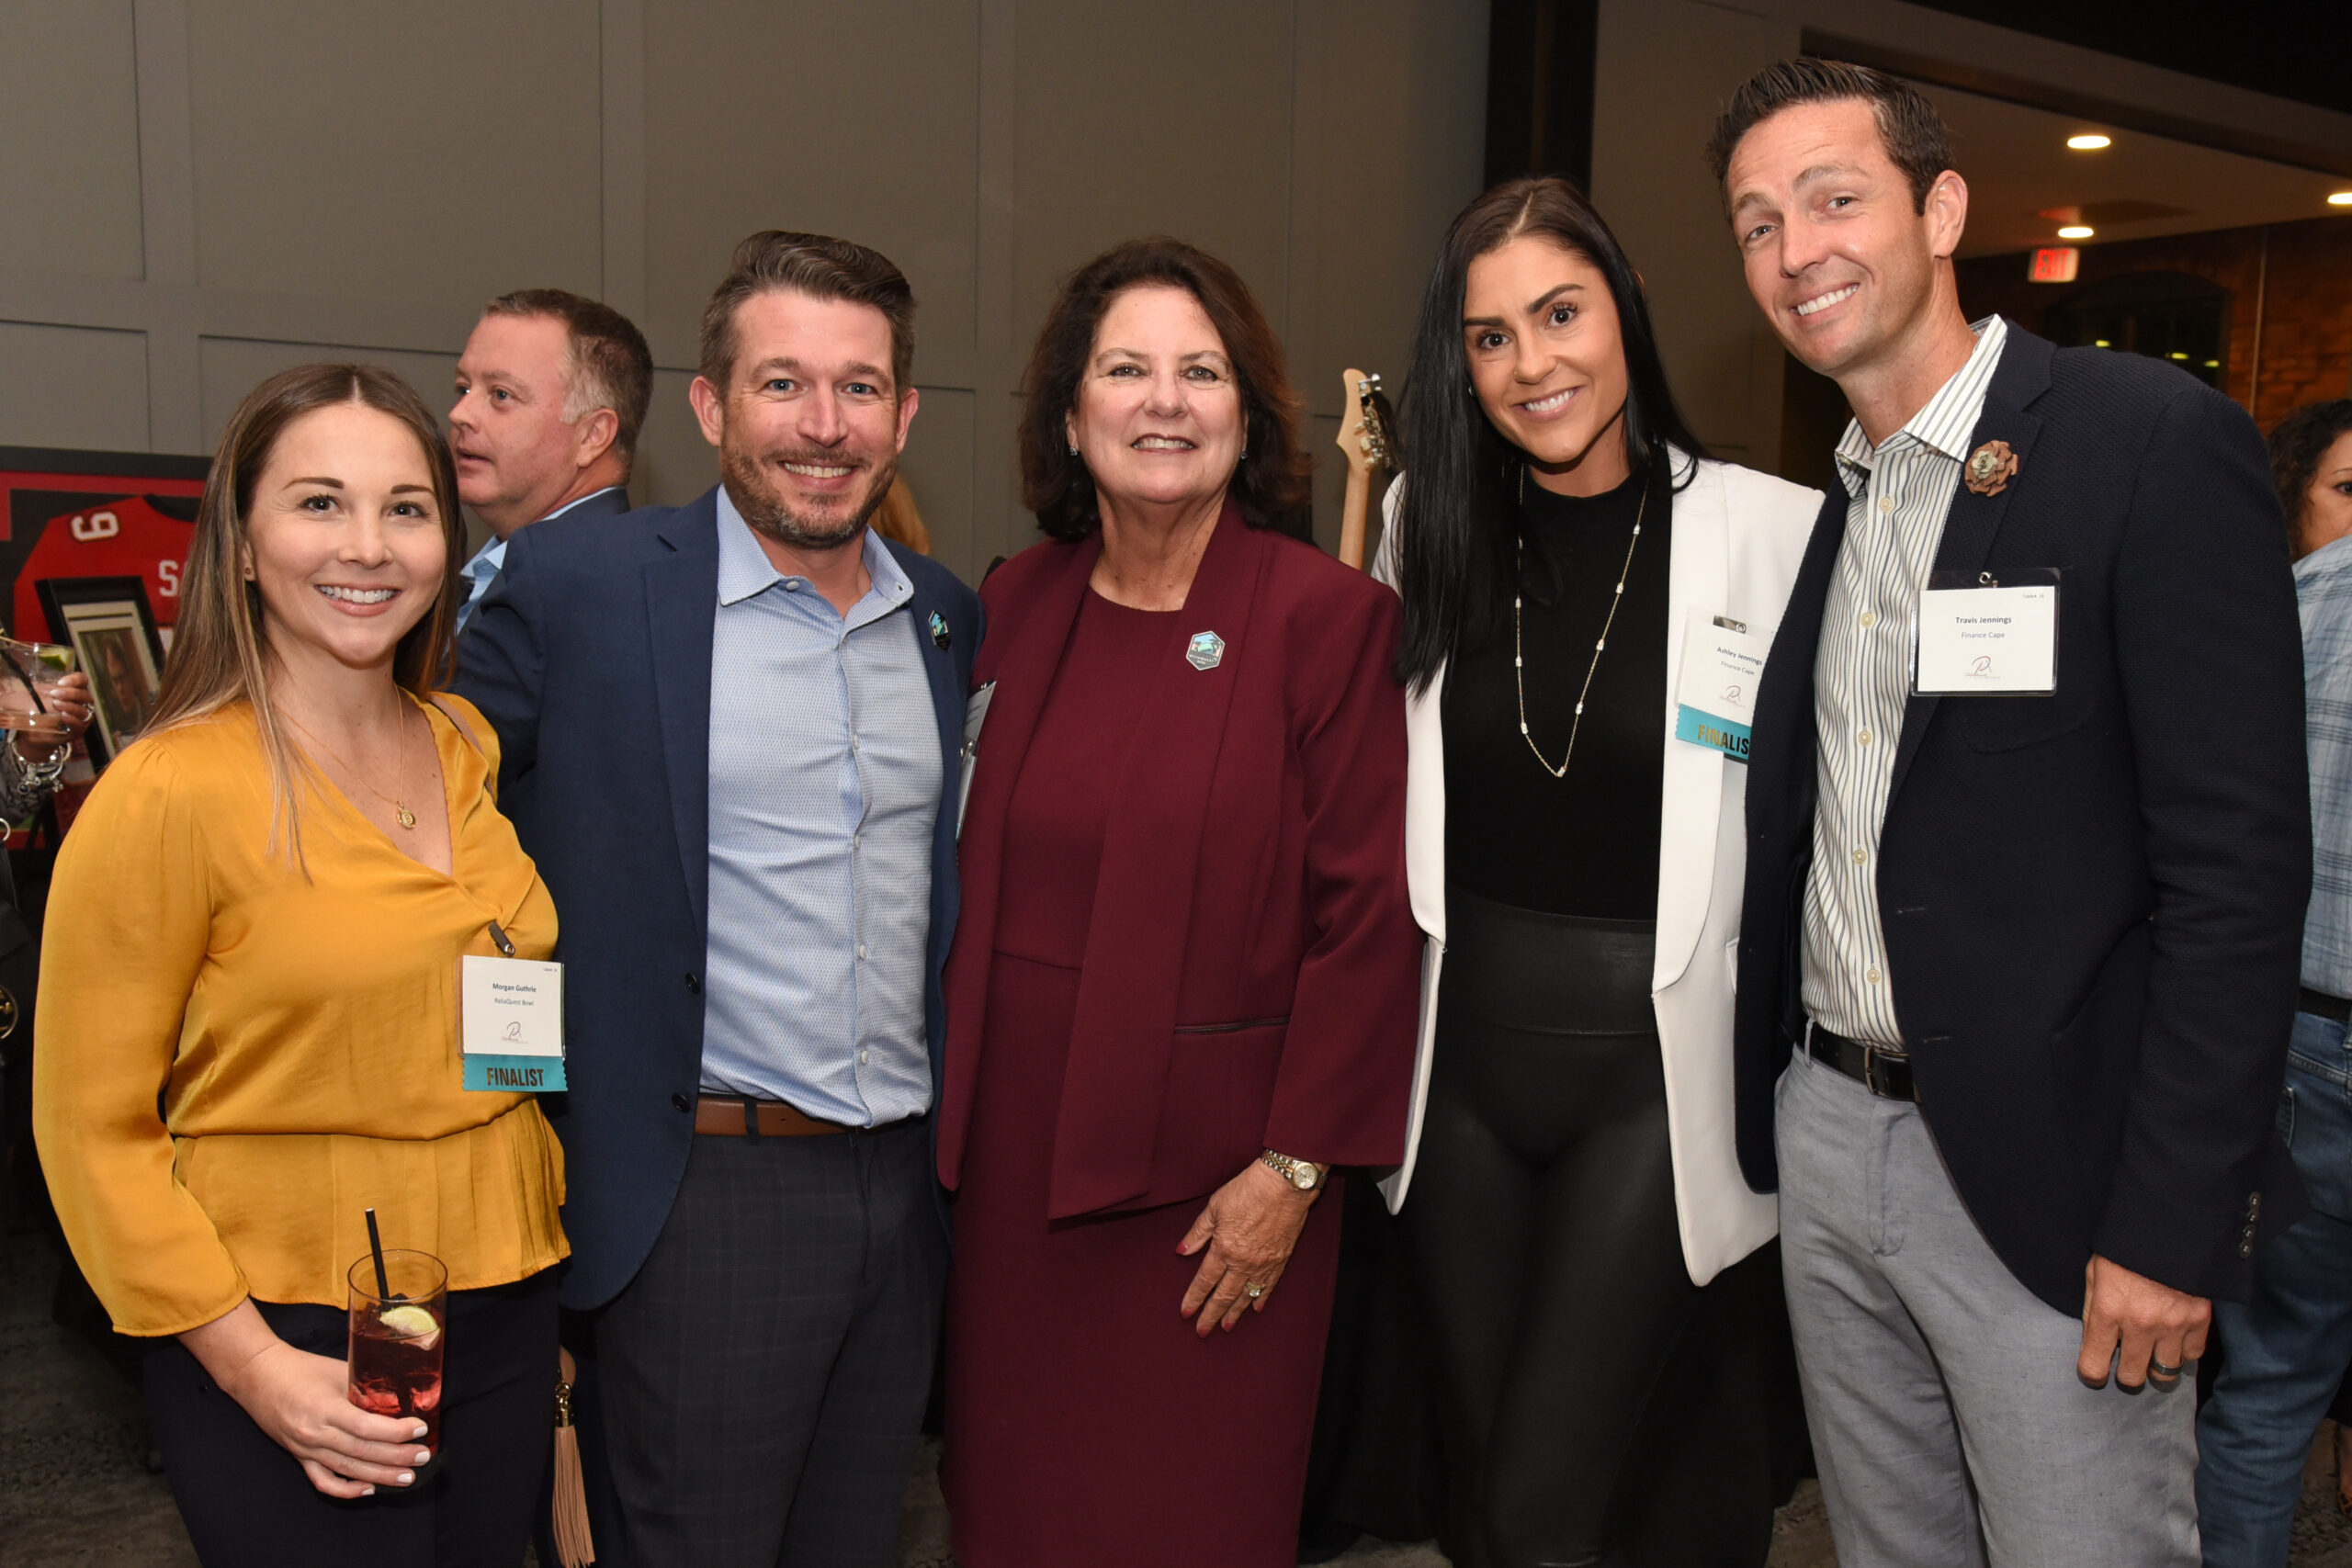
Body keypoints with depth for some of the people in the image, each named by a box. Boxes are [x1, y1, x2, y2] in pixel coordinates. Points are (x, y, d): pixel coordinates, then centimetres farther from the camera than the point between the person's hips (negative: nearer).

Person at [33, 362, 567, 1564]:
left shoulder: (466, 749, 4)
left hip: (503, 1324, 6)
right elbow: (94, 1128, -9)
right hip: (290, 1349, -5)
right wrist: (253, 1366, -15)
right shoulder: (167, 791, -13)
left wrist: (548, 1278, 12)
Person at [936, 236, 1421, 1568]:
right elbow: (981, 873, 11)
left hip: (1209, 1154, -4)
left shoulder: (1329, 615, -9)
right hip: (1016, 1140, 5)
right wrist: (956, 1105, 7)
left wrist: (1295, 1168, -11)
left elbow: (1369, 917, -10)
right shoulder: (1020, 602, 5)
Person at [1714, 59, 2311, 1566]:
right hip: (1825, 1133, 7)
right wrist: (1777, 1094, 8)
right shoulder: (1823, 501, 10)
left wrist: (2171, 1221, -18)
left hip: (2047, 1175, -6)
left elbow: (2238, 862, -16)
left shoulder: (2154, 440, -11)